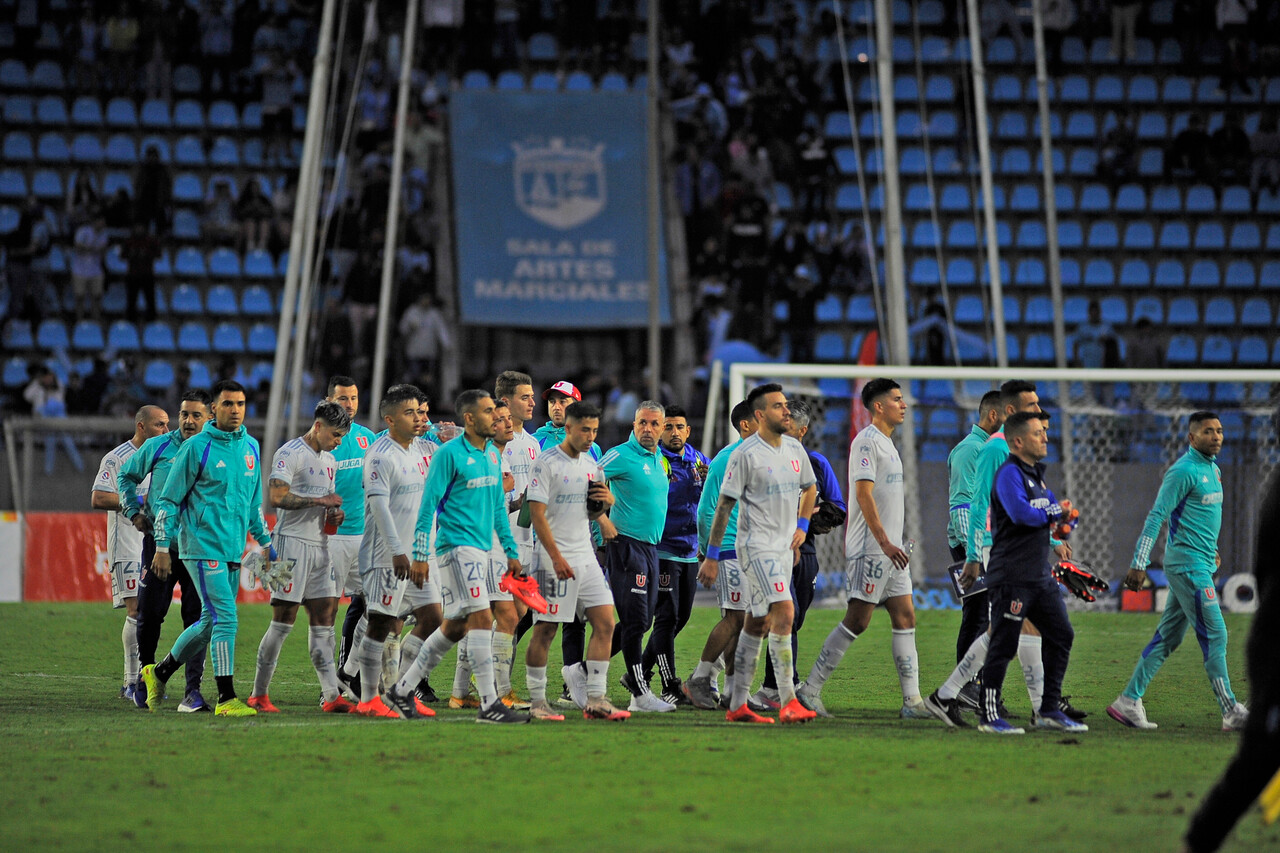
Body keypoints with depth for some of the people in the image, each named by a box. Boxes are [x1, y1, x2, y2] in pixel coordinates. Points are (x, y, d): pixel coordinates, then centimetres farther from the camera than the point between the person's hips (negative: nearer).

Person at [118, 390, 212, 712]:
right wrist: (134, 512, 6)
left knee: (197, 618, -6)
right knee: (149, 614, 6)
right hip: (158, 541, 1)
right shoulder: (157, 447, 3)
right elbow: (126, 476, 17)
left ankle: (193, 691, -5)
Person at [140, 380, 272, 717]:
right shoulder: (197, 447, -7)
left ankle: (159, 673, 29)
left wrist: (265, 543, 23)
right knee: (225, 618, -14)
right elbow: (169, 499, -4)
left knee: (210, 622, 11)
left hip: (233, 550, 7)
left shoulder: (250, 446, 13)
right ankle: (226, 699, -12)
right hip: (204, 546, -7)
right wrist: (162, 547, -7)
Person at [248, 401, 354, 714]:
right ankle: (259, 694, 0)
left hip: (320, 545, 8)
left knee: (324, 619, 3)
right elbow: (276, 496, -21)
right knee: (283, 621, -7)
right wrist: (320, 500, -18)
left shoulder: (328, 460, 19)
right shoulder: (290, 453, -9)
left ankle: (331, 695, 1)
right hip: (293, 543, -8)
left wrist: (335, 513, 7)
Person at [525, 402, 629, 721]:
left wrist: (606, 501, 1)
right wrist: (557, 558, -20)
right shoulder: (546, 462, -9)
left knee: (605, 623, -1)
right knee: (545, 629, -3)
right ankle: (537, 699, 6)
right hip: (554, 559, -7)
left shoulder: (591, 464, 14)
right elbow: (537, 513, -14)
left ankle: (594, 698, 1)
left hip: (586, 557, 7)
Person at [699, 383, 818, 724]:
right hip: (757, 546, -7)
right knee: (784, 612, -18)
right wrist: (712, 557, -10)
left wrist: (802, 526, 11)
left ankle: (737, 706, 14)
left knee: (758, 623, 9)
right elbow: (724, 505, -10)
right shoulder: (745, 454, -12)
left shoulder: (795, 449, 9)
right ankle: (788, 703, -18)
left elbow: (810, 488, 27)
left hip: (785, 548, 7)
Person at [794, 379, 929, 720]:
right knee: (857, 620, -8)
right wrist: (884, 541, -25)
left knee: (905, 618, 4)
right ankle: (810, 690, -2)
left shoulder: (887, 443, 18)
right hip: (869, 548, -10)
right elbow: (864, 493, -19)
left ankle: (912, 701, 2)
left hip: (890, 549, 10)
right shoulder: (866, 441, -11)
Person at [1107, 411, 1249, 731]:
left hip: (1200, 564, 9)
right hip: (1188, 564, -9)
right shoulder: (1184, 471, -14)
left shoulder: (1213, 468, 15)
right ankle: (1231, 712, -5)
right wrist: (1139, 564, -19)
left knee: (1168, 638, 9)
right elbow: (1156, 516, -16)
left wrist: (1211, 548, 30)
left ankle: (1128, 702, 12)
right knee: (1215, 635, -8)